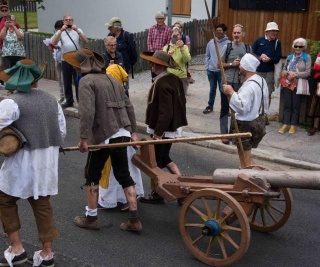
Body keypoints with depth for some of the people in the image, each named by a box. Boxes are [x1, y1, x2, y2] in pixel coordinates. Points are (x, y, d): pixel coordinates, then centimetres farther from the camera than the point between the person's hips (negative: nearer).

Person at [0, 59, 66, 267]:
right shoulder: (51, 100, 7)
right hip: (48, 163, 6)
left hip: (22, 163, -5)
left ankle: (17, 249, 16)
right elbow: (62, 132, 10)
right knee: (42, 204, 16)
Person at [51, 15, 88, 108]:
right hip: (65, 60, 2)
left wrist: (77, 30, -19)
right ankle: (69, 101, 17)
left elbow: (86, 41, -10)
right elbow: (54, 43, -10)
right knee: (67, 82, 8)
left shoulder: (78, 30, 5)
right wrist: (61, 30, -18)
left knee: (78, 81, -1)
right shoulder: (60, 32, 7)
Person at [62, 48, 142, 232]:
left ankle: (91, 218, 20)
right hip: (122, 134, 7)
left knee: (92, 175, 11)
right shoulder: (112, 79, 17)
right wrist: (133, 131, 19)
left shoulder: (87, 81, -7)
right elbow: (128, 106, 16)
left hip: (103, 135, -7)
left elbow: (87, 111, -20)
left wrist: (83, 138, -19)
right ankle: (134, 220, 12)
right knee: (124, 175, 12)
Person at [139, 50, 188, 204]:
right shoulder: (173, 79, 4)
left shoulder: (162, 84, -24)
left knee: (155, 162, 6)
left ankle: (156, 194, 19)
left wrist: (158, 133, -22)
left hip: (162, 130, -10)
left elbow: (165, 112, -27)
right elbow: (181, 101, 13)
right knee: (164, 158, 23)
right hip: (172, 127, 10)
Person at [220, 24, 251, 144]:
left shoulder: (248, 48, 5)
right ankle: (224, 134, 11)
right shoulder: (227, 46, -2)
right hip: (227, 82, -2)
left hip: (241, 83, 2)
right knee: (225, 108, 4)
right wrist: (231, 64, -14)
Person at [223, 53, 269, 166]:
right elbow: (265, 103, 14)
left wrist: (231, 93, -26)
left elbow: (242, 107, -34)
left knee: (246, 158, 1)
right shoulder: (261, 80, 6)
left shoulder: (249, 86, -25)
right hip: (258, 121, 10)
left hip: (247, 125, -10)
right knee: (247, 154, 22)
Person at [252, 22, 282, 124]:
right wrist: (260, 57, -18)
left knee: (267, 94, 2)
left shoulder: (277, 43, 2)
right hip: (257, 71, -1)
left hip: (269, 72, 1)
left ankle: (264, 114, 13)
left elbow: (277, 58, -3)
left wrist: (269, 59, -21)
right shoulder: (259, 40, -1)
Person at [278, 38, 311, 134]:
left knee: (296, 105, 4)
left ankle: (293, 125, 11)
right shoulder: (289, 57, 12)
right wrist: (289, 73, -11)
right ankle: (285, 124, 7)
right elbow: (283, 70, 10)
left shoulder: (307, 57, 1)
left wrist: (295, 75, -15)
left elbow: (308, 72, -6)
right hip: (287, 83, 3)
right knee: (287, 104, 2)